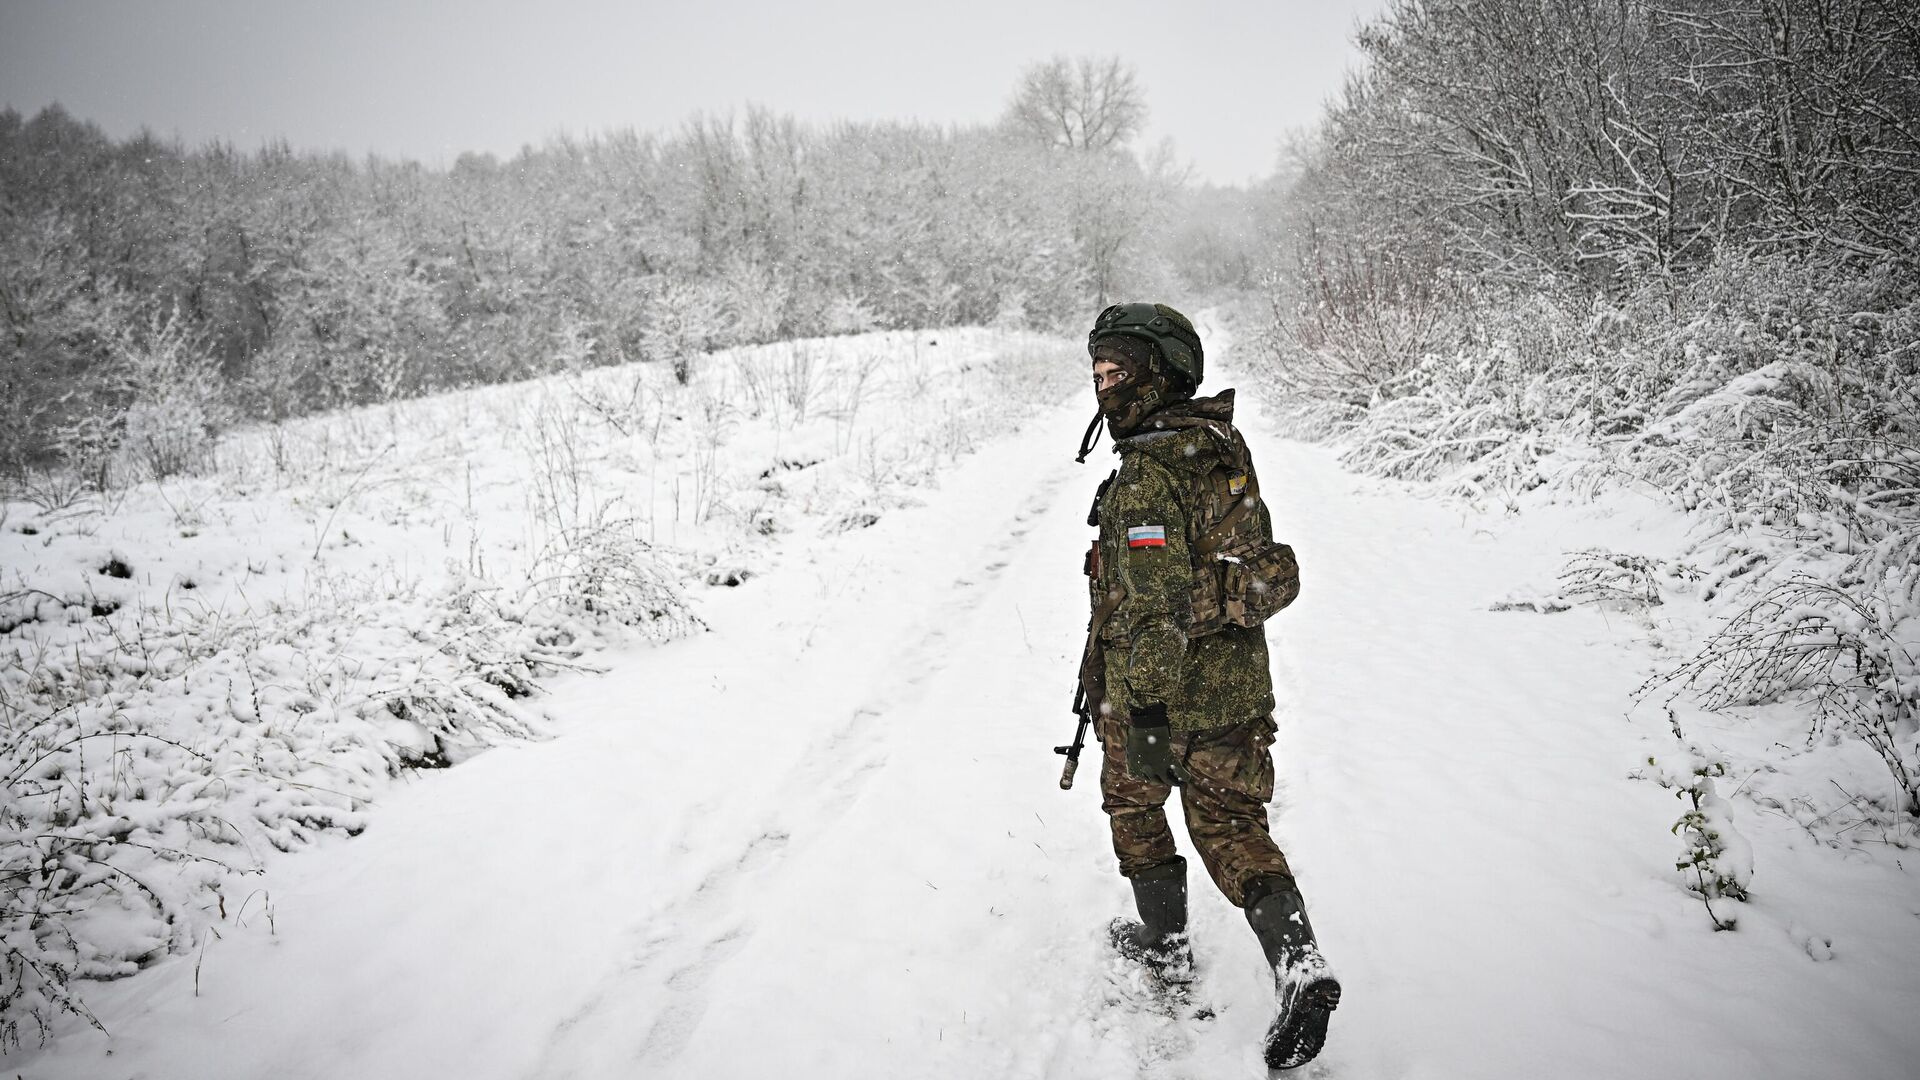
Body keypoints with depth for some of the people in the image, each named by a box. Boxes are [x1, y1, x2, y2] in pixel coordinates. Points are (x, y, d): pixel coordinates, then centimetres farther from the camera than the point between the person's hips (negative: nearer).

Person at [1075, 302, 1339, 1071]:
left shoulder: (1146, 478, -23)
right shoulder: (1223, 446, 4)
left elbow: (1158, 607, -26)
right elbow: (1271, 570, 16)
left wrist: (1146, 714, -24)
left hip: (1156, 689, -7)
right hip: (1237, 684, 7)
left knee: (1133, 800, 19)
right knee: (1232, 825, 13)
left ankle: (1165, 942, 33)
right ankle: (1298, 964, -2)